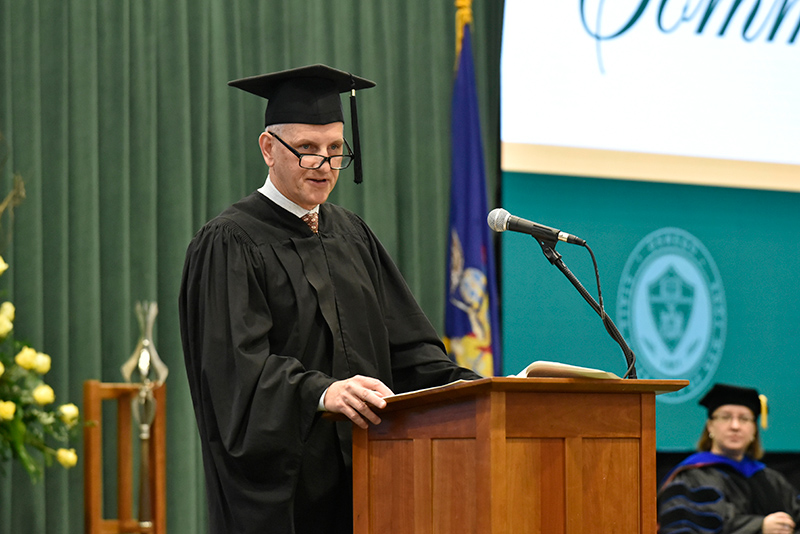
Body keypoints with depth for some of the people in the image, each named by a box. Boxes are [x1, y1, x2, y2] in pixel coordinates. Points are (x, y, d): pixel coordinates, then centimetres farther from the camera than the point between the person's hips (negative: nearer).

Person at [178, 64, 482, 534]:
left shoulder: (353, 235, 16)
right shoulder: (229, 244, -6)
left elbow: (404, 341, 12)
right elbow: (241, 362, -19)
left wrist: (461, 385, -8)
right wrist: (321, 393, -36)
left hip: (361, 477, 6)